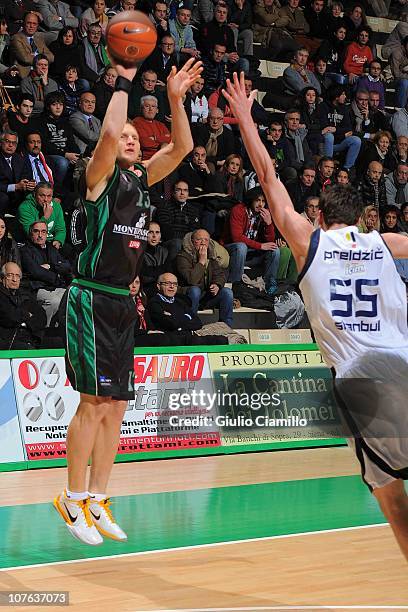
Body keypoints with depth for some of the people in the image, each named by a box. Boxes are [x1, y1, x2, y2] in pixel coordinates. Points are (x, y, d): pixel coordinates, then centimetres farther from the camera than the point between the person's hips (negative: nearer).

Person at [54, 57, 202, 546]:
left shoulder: (142, 179, 15)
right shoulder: (101, 175, -4)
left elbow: (181, 146, 11)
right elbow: (108, 132, -22)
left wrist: (175, 98, 1)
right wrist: (123, 82, -10)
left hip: (122, 303, 7)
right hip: (91, 299, -7)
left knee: (115, 407, 8)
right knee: (95, 403, -9)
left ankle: (96, 500, 16)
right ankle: (73, 499, 3)